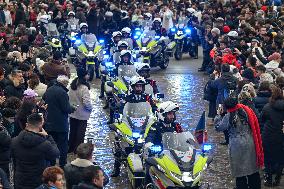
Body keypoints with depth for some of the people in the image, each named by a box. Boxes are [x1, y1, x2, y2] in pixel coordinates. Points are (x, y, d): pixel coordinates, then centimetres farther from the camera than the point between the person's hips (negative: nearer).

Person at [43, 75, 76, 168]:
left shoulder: (48, 90, 6)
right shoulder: (62, 92, -19)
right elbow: (66, 108, -20)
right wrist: (72, 108, 0)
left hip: (49, 123, 8)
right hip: (61, 124, -8)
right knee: (63, 146, 3)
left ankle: (51, 164, 20)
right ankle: (62, 165, 5)